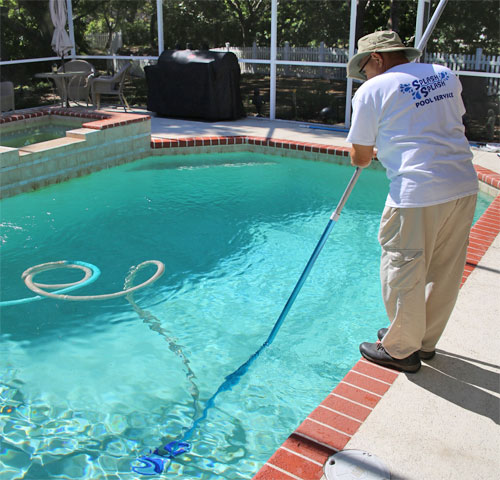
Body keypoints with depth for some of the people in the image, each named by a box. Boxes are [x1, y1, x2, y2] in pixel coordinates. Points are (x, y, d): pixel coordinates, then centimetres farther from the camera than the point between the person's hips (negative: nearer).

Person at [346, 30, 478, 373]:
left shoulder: (372, 91, -2)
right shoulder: (445, 75, 15)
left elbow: (360, 157, 1)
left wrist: (366, 158, 25)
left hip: (418, 192, -7)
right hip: (465, 185, 7)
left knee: (404, 273, 8)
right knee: (445, 272, 17)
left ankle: (401, 350, 23)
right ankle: (425, 341, 35)